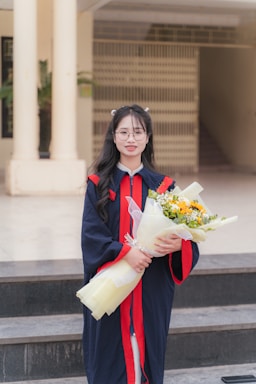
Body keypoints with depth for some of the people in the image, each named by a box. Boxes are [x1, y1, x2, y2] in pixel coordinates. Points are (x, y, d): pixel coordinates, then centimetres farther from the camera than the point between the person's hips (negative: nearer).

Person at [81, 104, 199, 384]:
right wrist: (124, 253, -22)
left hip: (151, 290, 1)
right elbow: (91, 234, -7)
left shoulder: (162, 186, 6)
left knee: (147, 348, 5)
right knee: (110, 354, 3)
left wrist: (179, 244, -20)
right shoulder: (99, 184, 1)